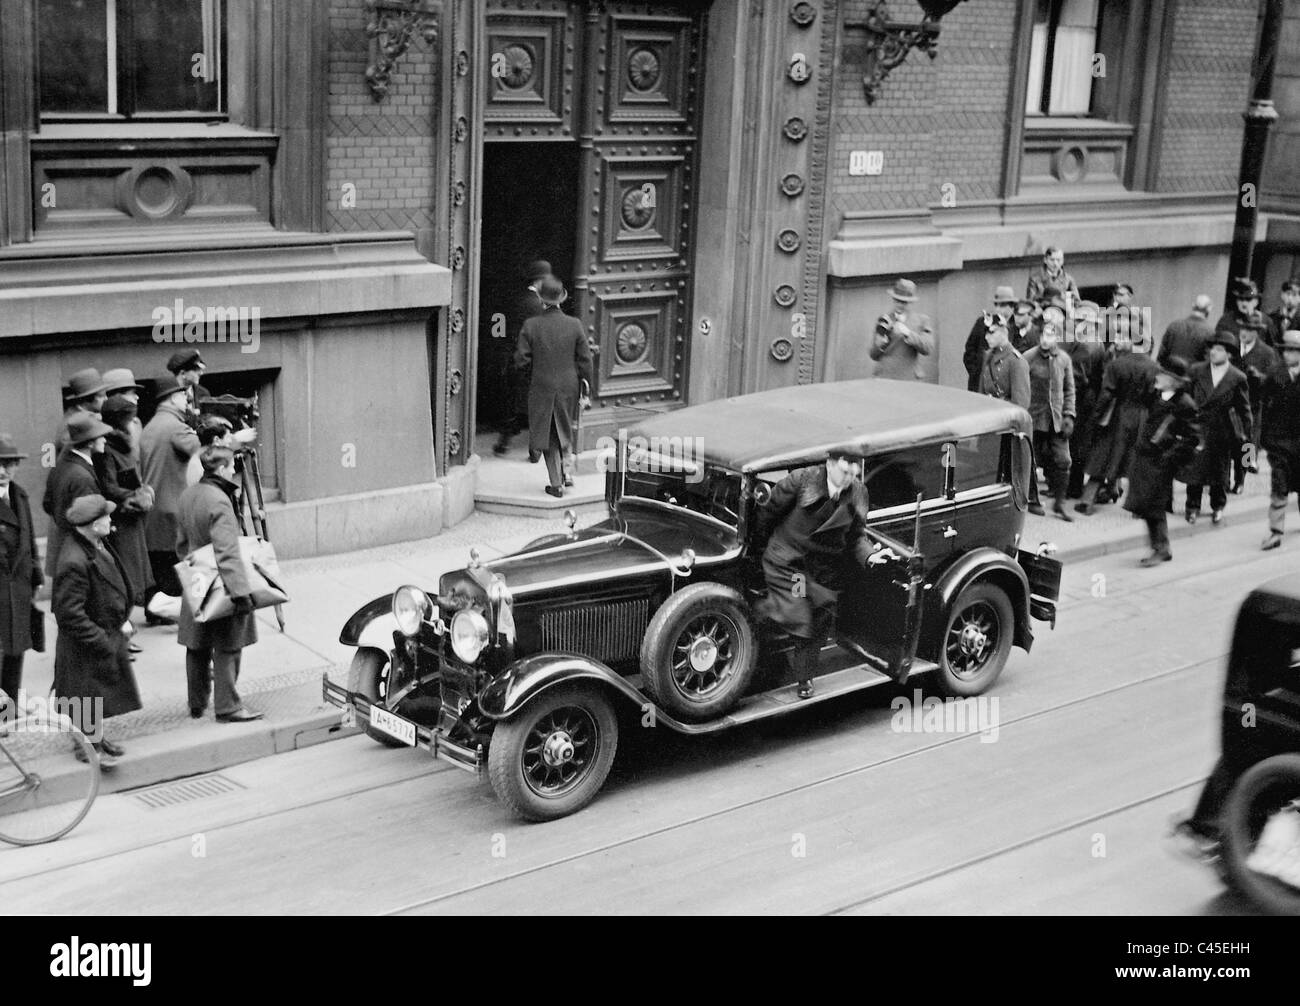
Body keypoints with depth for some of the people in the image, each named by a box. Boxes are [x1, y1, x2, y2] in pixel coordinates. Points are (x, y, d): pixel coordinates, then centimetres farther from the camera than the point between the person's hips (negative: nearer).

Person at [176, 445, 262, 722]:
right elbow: (227, 553, -26)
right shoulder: (219, 501, -21)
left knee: (197, 647, 16)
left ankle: (197, 704, 27)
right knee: (228, 649, -1)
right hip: (220, 588, -9)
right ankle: (228, 707, 2)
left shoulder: (187, 496, 6)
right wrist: (240, 591, -27)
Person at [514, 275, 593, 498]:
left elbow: (521, 360, -11)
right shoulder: (574, 325, -7)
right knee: (562, 429, 24)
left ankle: (557, 483, 7)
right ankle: (562, 473, 26)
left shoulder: (531, 325, -12)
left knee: (548, 435, 9)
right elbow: (585, 361, -4)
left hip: (542, 388, -2)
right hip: (568, 387, 2)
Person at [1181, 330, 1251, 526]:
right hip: (1197, 429, 1)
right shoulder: (1197, 371, 0)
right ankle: (1193, 506, 19)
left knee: (1219, 472, 10)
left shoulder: (1237, 378, -4)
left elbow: (1244, 408, 1)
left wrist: (1246, 435, 1)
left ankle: (1217, 507, 27)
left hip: (1223, 433, -1)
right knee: (1194, 471, 4)